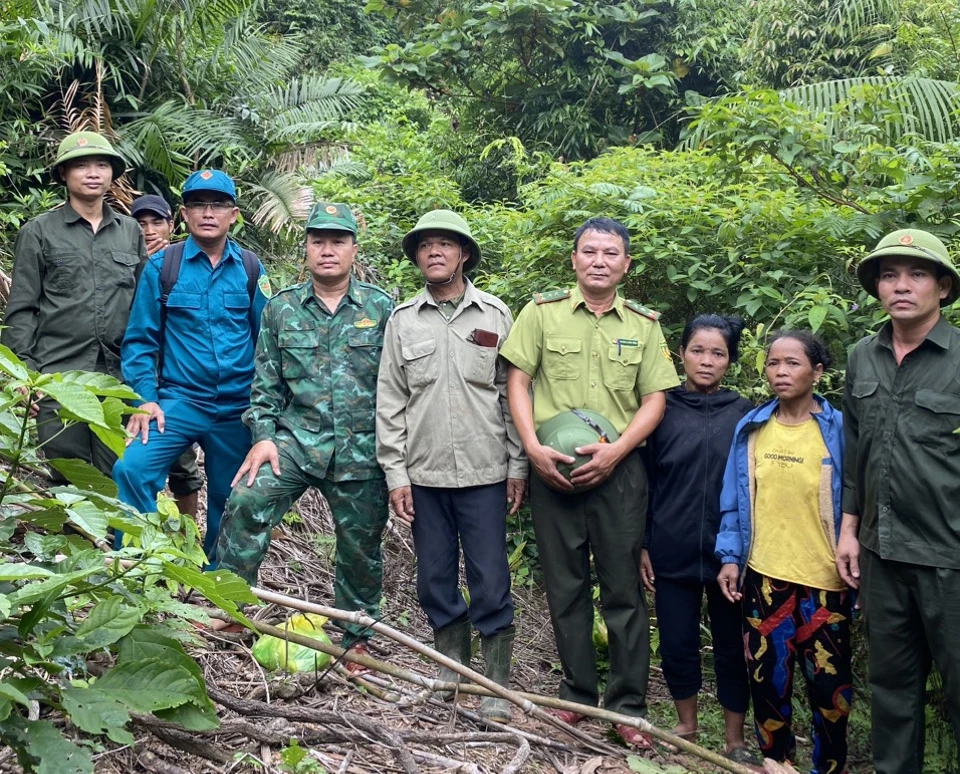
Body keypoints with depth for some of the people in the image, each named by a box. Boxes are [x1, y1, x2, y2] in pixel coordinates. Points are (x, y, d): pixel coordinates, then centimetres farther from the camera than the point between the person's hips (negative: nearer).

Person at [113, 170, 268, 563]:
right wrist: (145, 398, -11)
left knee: (229, 501, 12)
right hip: (178, 400, -2)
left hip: (237, 408, 2)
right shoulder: (162, 265, -1)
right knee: (132, 468, -25)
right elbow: (140, 339, 0)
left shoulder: (250, 269, 3)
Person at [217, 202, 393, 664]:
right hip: (295, 439, 1)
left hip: (361, 449, -1)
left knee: (360, 548, 8)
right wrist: (262, 436, -3)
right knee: (245, 504, -20)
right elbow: (266, 384, 9)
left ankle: (357, 639, 27)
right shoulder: (280, 309, 7)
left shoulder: (381, 309, 2)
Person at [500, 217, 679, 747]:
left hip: (618, 469, 0)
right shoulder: (543, 311, 3)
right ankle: (577, 694, 23)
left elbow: (654, 400, 4)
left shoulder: (643, 324, 6)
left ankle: (628, 705, 13)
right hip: (552, 470, 0)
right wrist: (533, 449, -10)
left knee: (623, 589, 3)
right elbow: (517, 381, 1)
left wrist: (614, 451, -10)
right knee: (565, 586, 9)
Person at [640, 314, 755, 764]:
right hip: (672, 552, 1)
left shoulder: (745, 415, 0)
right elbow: (644, 481, 3)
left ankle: (734, 741, 23)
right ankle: (686, 727, 30)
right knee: (677, 642, 10)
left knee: (733, 646, 9)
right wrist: (642, 545, 1)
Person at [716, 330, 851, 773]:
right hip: (763, 576, 2)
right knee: (767, 678, 10)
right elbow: (734, 500, 8)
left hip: (823, 579, -2)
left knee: (828, 682, 6)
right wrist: (729, 557, 1)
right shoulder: (750, 428, 4)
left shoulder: (838, 430, -4)